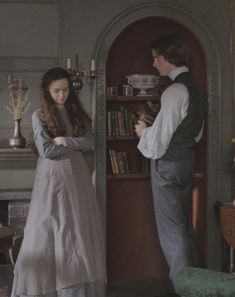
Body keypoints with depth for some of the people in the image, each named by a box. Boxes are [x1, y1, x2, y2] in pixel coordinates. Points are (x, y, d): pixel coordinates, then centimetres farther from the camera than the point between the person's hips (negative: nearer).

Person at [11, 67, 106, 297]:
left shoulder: (77, 113, 10)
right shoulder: (39, 116, -1)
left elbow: (90, 143, 0)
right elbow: (46, 150, -12)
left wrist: (64, 141, -12)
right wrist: (76, 144, -7)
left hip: (76, 176, 4)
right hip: (52, 178, -4)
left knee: (79, 231, 4)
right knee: (49, 231, -1)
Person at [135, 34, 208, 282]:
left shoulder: (175, 91, -20)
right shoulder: (196, 89, 9)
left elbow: (158, 141, -21)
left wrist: (143, 131, 0)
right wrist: (153, 129, 18)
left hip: (167, 164, -9)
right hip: (187, 160, 9)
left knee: (172, 228, -1)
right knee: (184, 223, 18)